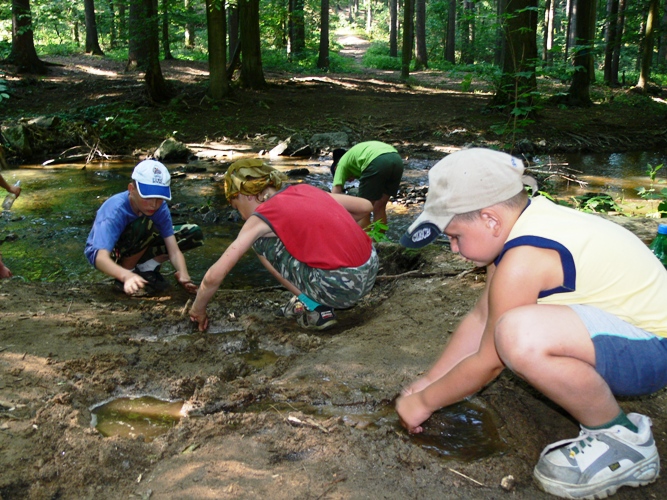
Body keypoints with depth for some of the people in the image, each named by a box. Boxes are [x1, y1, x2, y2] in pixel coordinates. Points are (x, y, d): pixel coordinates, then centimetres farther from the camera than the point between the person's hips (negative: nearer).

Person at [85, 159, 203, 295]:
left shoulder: (160, 208, -20)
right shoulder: (115, 211, -34)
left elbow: (174, 250, -24)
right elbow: (101, 258, -45)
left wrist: (183, 275, -44)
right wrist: (127, 276, -64)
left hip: (137, 249, 6)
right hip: (108, 253, -6)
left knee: (194, 233, -9)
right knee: (145, 225, -37)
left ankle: (147, 268, -4)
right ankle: (129, 270, -15)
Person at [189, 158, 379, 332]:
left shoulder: (261, 217, 0)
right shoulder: (305, 189, 15)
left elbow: (214, 276, -1)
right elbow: (365, 206, 19)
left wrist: (198, 309, 16)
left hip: (340, 287, -7)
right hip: (372, 271, 7)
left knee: (260, 240, 10)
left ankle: (314, 308, 6)